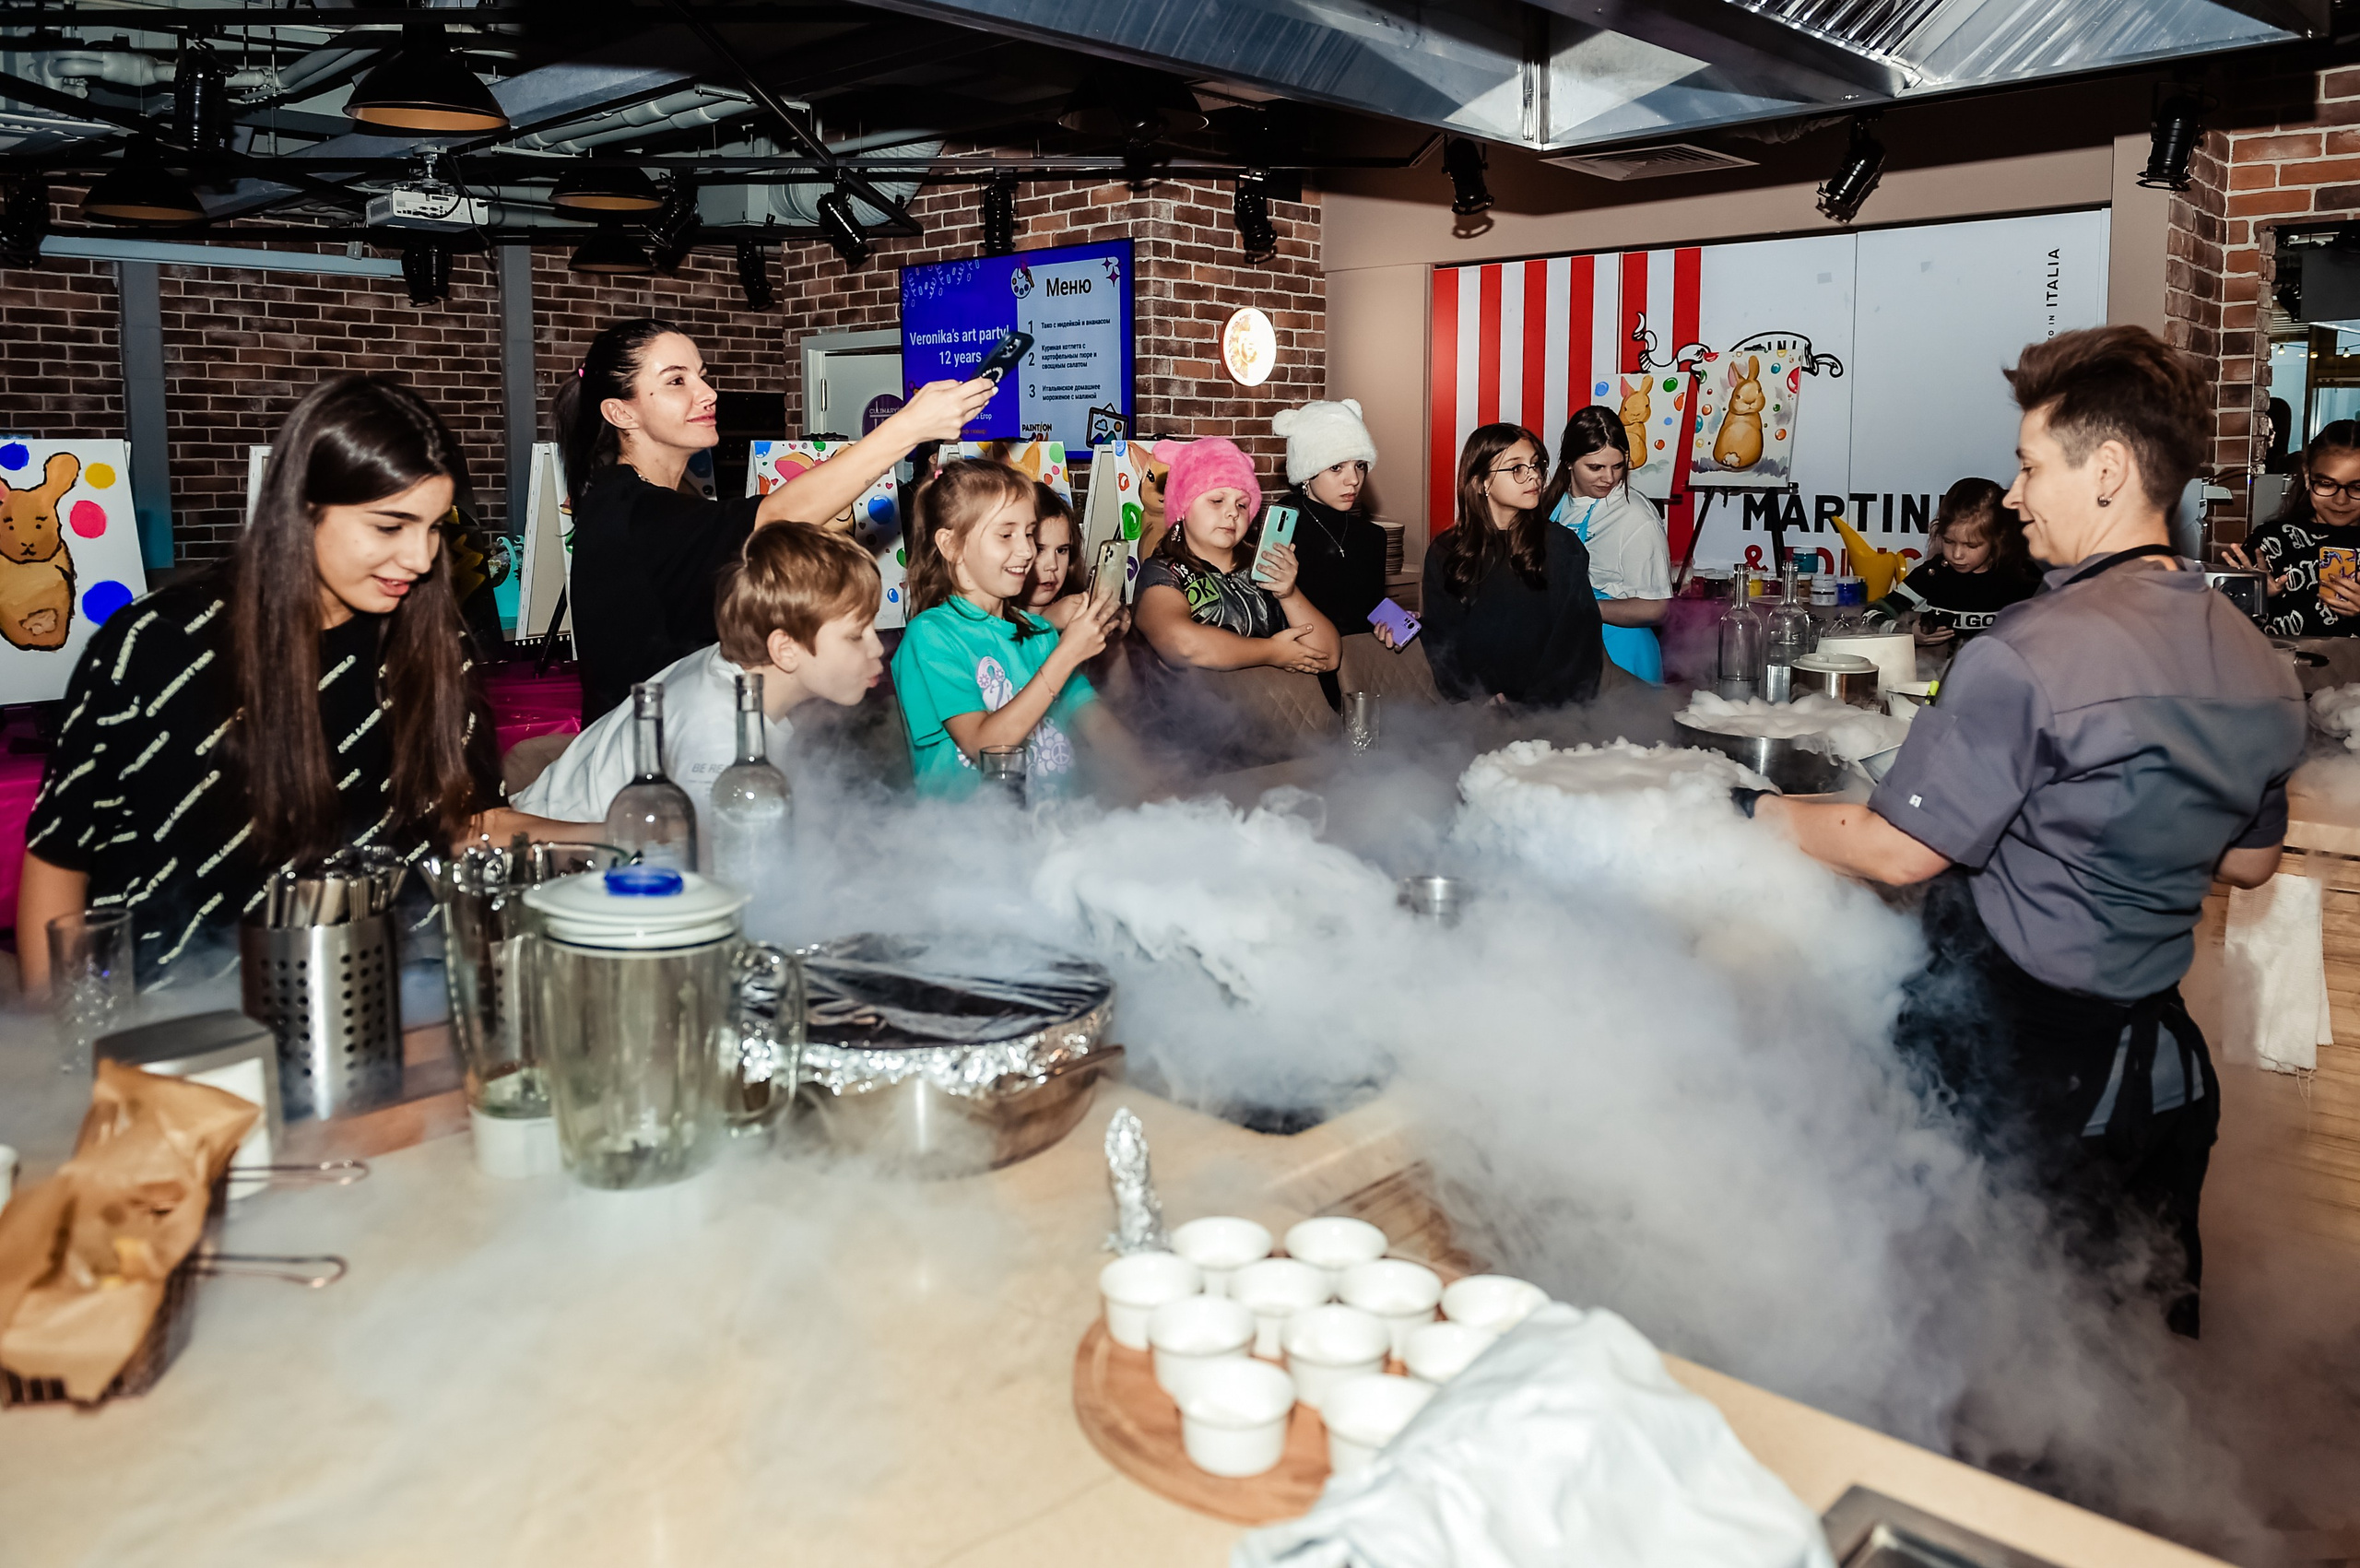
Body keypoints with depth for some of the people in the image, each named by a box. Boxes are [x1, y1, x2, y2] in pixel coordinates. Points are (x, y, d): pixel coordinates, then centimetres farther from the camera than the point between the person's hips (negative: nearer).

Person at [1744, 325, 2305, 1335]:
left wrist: (1761, 813, -4)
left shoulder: (2029, 653, -24)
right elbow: (2249, 862, 14)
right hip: (2154, 1055, 7)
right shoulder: (2259, 669, 1)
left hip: (2006, 1054, -7)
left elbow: (1897, 851, -19)